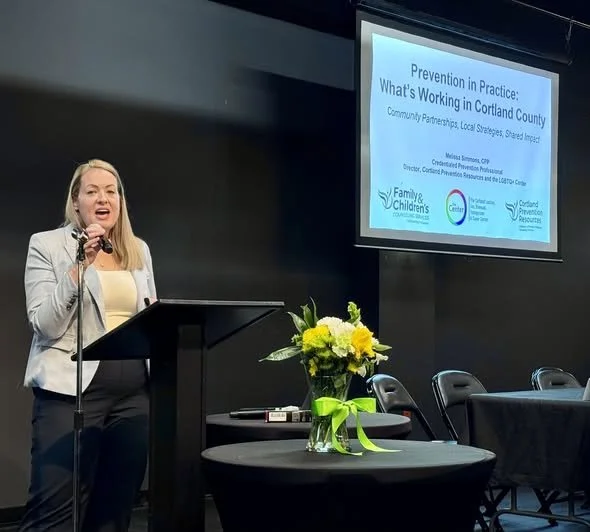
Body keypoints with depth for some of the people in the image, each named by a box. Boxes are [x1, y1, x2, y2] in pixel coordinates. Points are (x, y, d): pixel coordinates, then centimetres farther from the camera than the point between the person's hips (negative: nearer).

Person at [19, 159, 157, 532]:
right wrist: (80, 265, -16)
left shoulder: (139, 249, 14)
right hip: (72, 390, -5)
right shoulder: (47, 244, 0)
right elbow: (45, 325, -9)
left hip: (134, 392, 5)